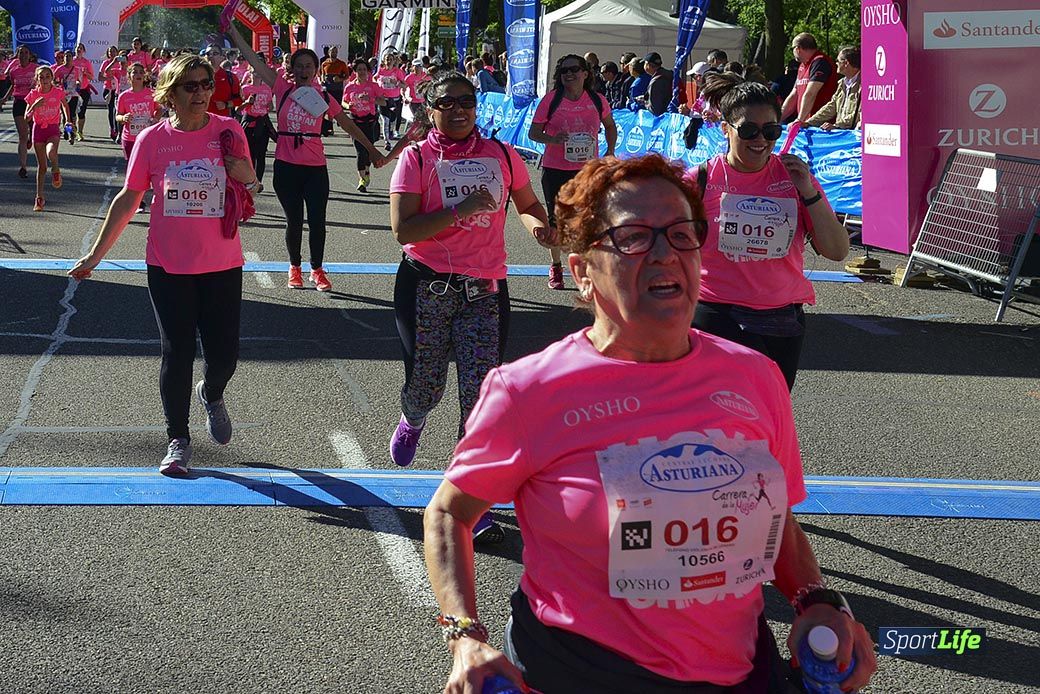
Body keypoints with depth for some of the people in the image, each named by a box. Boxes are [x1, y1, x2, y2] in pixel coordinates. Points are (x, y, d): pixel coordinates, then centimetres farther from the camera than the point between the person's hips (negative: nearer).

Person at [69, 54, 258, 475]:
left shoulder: (229, 131, -1)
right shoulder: (152, 139, -3)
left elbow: (250, 190, 10)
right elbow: (128, 199, 5)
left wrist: (244, 176, -14)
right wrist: (96, 254, 6)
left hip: (222, 265, 1)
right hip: (169, 266, -1)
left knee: (224, 354, 3)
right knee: (177, 354, 1)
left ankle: (212, 395, 39)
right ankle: (178, 441, 16)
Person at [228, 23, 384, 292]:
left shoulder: (323, 98, 3)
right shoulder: (283, 89, 0)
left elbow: (348, 124, 11)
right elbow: (253, 59, -4)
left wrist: (372, 150, 10)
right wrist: (232, 30, -8)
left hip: (315, 167, 1)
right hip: (286, 166, -1)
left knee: (317, 222, 1)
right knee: (294, 221, 8)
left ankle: (317, 270, 17)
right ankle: (295, 268, 25)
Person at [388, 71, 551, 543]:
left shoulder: (502, 156, 5)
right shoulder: (417, 158, -3)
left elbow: (528, 205, 21)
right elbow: (403, 229, -13)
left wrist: (537, 222, -3)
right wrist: (463, 209, -20)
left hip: (484, 291, 1)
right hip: (426, 288, -1)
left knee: (481, 394, -8)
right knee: (426, 385, 10)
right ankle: (412, 421, 49)